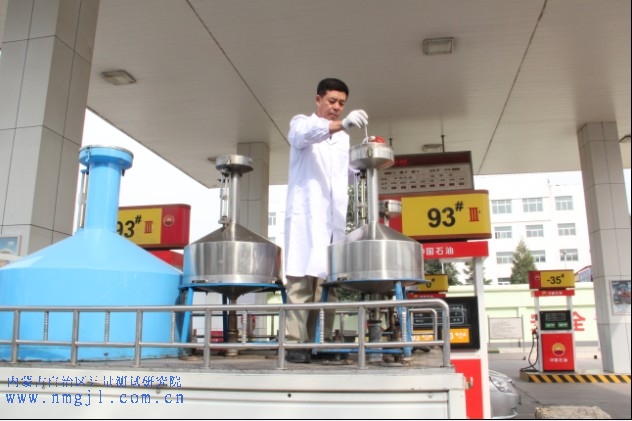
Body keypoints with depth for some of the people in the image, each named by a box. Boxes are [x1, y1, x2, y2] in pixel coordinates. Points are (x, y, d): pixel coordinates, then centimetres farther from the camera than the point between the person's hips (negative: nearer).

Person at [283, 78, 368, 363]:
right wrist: (343, 123, -33)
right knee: (301, 279, -10)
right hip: (306, 214, -5)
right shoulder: (301, 123, 8)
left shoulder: (343, 137, 25)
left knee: (328, 280, 0)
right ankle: (296, 343, -9)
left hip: (334, 218, 5)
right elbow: (305, 132, -17)